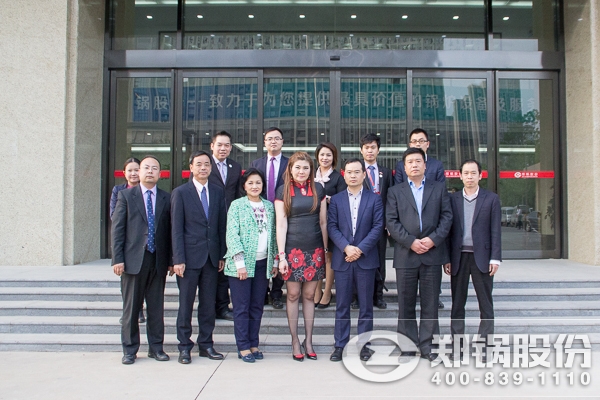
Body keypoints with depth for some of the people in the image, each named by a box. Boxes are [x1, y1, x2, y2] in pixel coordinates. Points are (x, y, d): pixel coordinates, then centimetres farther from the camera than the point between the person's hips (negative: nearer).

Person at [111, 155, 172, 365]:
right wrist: (117, 259, -7)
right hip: (133, 259, -1)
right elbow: (117, 228, 0)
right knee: (131, 308, 5)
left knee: (157, 308, 8)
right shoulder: (126, 195, 4)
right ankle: (129, 350, 16)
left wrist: (171, 260, 4)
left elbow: (170, 231, 7)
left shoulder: (166, 198, 8)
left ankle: (156, 347, 19)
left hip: (158, 261, 2)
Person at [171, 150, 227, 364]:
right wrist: (178, 259, -11)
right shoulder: (180, 193, -2)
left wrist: (222, 255, 5)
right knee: (186, 304, 5)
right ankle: (184, 347, 16)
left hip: (212, 256, 3)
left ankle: (206, 345, 20)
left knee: (209, 304, 9)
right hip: (190, 256, -3)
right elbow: (177, 229, -5)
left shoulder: (218, 192, 9)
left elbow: (222, 226, 10)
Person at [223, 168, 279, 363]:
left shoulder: (269, 206, 10)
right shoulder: (237, 205, -3)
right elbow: (232, 235, -9)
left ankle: (253, 344, 20)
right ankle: (243, 347, 11)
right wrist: (240, 262, -15)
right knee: (242, 307, 2)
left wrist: (275, 260, 9)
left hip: (262, 263, 4)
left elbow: (273, 235, 13)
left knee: (257, 307, 10)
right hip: (242, 264, -4)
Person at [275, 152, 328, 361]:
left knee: (309, 295, 8)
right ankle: (295, 341, 14)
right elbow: (281, 223, -4)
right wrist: (281, 255, -9)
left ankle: (308, 340, 18)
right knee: (293, 295, 4)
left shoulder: (318, 189, 7)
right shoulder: (283, 191, 1)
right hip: (293, 249, -2)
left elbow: (323, 221, 9)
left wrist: (326, 249, 6)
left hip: (315, 249, 2)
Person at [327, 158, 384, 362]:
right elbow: (332, 227, 1)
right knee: (342, 305, 5)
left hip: (366, 259, -1)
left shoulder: (374, 199, 5)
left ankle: (363, 344, 16)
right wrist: (346, 247, -14)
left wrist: (360, 249, -13)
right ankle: (340, 345, 13)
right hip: (342, 259, 1)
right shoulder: (336, 199, 8)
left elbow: (378, 227, -3)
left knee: (366, 305, 6)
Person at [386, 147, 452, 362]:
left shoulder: (439, 188, 11)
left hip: (433, 253, 0)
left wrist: (433, 239, -11)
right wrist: (410, 241, -12)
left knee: (430, 302, 5)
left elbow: (447, 216, 3)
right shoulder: (395, 191, 9)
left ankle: (427, 345, 15)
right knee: (406, 303, 5)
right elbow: (391, 221, 0)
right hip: (405, 254, 0)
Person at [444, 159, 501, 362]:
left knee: (485, 304, 3)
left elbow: (495, 231, 0)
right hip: (458, 257, 2)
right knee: (457, 303, 6)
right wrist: (446, 258, 2)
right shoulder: (453, 199, 7)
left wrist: (495, 258, -7)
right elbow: (448, 229, 6)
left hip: (481, 257, -1)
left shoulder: (491, 199, 3)